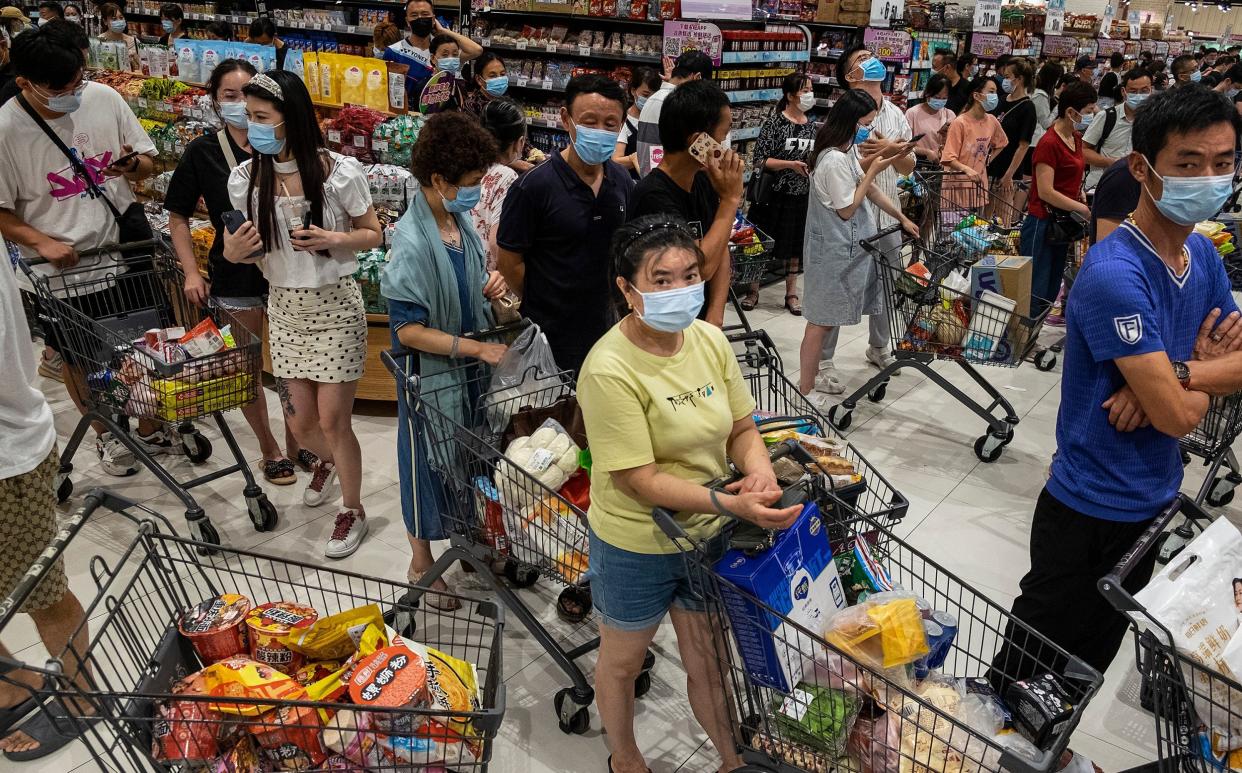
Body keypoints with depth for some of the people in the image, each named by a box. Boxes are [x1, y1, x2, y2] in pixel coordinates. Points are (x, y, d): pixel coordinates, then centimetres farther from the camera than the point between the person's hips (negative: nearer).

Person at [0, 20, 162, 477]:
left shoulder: (104, 98, -6)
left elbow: (148, 164, 4)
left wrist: (134, 165, -18)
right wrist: (42, 242, -24)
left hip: (122, 253, 3)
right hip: (61, 270, -2)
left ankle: (147, 428, 36)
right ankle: (105, 435, 38)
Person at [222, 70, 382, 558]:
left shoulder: (340, 172, -14)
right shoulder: (245, 178, -4)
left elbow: (373, 235, -3)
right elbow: (238, 246, 8)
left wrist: (334, 239, -22)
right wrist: (233, 252, -16)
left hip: (335, 306, -4)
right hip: (284, 308, 4)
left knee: (332, 421, -1)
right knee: (300, 424, 11)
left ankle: (353, 510, 23)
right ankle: (327, 460, 48)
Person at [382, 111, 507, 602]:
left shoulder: (461, 218, -1)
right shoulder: (412, 243, -24)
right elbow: (408, 330, -23)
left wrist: (489, 285, -5)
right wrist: (478, 349, -23)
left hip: (471, 364, 7)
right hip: (431, 373, -7)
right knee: (430, 464, 11)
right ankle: (421, 564, 32)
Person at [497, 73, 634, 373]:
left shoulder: (622, 182, 1)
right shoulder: (533, 186, -17)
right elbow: (509, 262, -12)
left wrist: (601, 302, 8)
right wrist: (544, 305, -1)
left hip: (606, 330, 5)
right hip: (551, 339, -5)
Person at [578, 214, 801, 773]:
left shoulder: (709, 339, -7)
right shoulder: (610, 369, -27)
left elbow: (741, 427, 2)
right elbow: (640, 480, -26)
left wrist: (759, 469, -19)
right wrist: (731, 504, -32)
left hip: (707, 535, 5)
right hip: (635, 546, -4)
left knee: (708, 660, 23)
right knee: (623, 661, 22)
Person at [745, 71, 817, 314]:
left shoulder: (810, 125, 8)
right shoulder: (774, 123, -10)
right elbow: (760, 160, -14)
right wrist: (791, 164, -21)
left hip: (802, 196, 5)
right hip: (774, 195, -5)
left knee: (795, 244, 12)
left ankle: (792, 293, 24)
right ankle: (753, 290, 19)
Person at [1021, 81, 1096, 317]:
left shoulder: (1076, 138, 11)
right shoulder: (1049, 143, -16)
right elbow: (1045, 192, -21)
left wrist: (1085, 202, 6)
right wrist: (1085, 210, -17)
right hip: (1042, 224, -9)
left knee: (1051, 293, 12)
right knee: (1035, 295, -7)